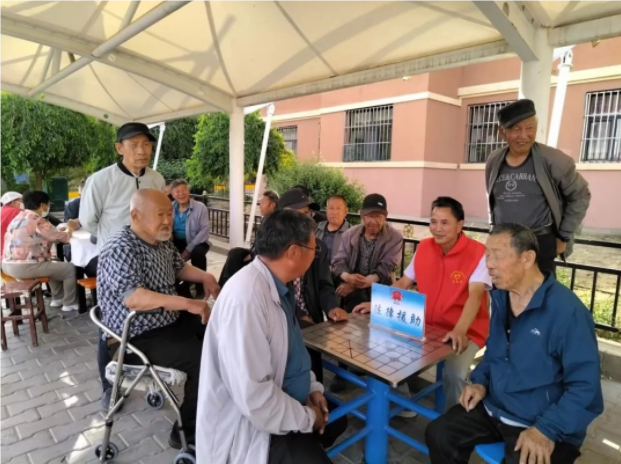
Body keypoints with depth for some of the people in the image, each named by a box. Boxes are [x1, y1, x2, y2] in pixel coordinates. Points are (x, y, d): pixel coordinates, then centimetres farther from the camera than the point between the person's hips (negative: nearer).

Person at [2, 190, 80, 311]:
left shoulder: (19, 217, 14)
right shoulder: (38, 221, -15)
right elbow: (63, 237, -6)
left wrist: (62, 229, 13)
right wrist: (70, 229, 14)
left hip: (8, 265, 10)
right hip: (24, 267, -10)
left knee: (54, 264, 30)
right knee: (69, 268, 2)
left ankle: (58, 298, 35)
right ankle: (69, 303, 15)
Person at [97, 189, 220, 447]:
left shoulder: (162, 241, 5)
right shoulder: (121, 249, -23)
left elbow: (179, 267, 23)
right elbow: (132, 298, -36)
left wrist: (205, 277, 4)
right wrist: (187, 303, -41)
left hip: (168, 321, 9)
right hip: (135, 338, -9)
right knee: (203, 359, -21)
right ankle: (188, 432, -2)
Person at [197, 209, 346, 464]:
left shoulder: (276, 286, -2)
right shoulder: (247, 297, -31)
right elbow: (253, 396, -31)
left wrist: (311, 386, 2)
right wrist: (306, 418, -16)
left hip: (282, 400, 9)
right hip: (250, 423, -9)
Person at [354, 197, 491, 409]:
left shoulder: (478, 253, -15)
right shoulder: (424, 248, 2)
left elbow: (475, 295, -27)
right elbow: (403, 283, 8)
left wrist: (459, 330, -42)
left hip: (466, 332, -5)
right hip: (427, 327, 5)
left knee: (454, 374, -28)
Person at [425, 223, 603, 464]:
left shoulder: (567, 311, -21)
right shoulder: (500, 296, 2)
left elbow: (585, 386, -19)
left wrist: (547, 430, -24)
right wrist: (480, 381, 1)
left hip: (542, 424, -5)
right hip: (493, 407, 6)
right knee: (438, 435, -2)